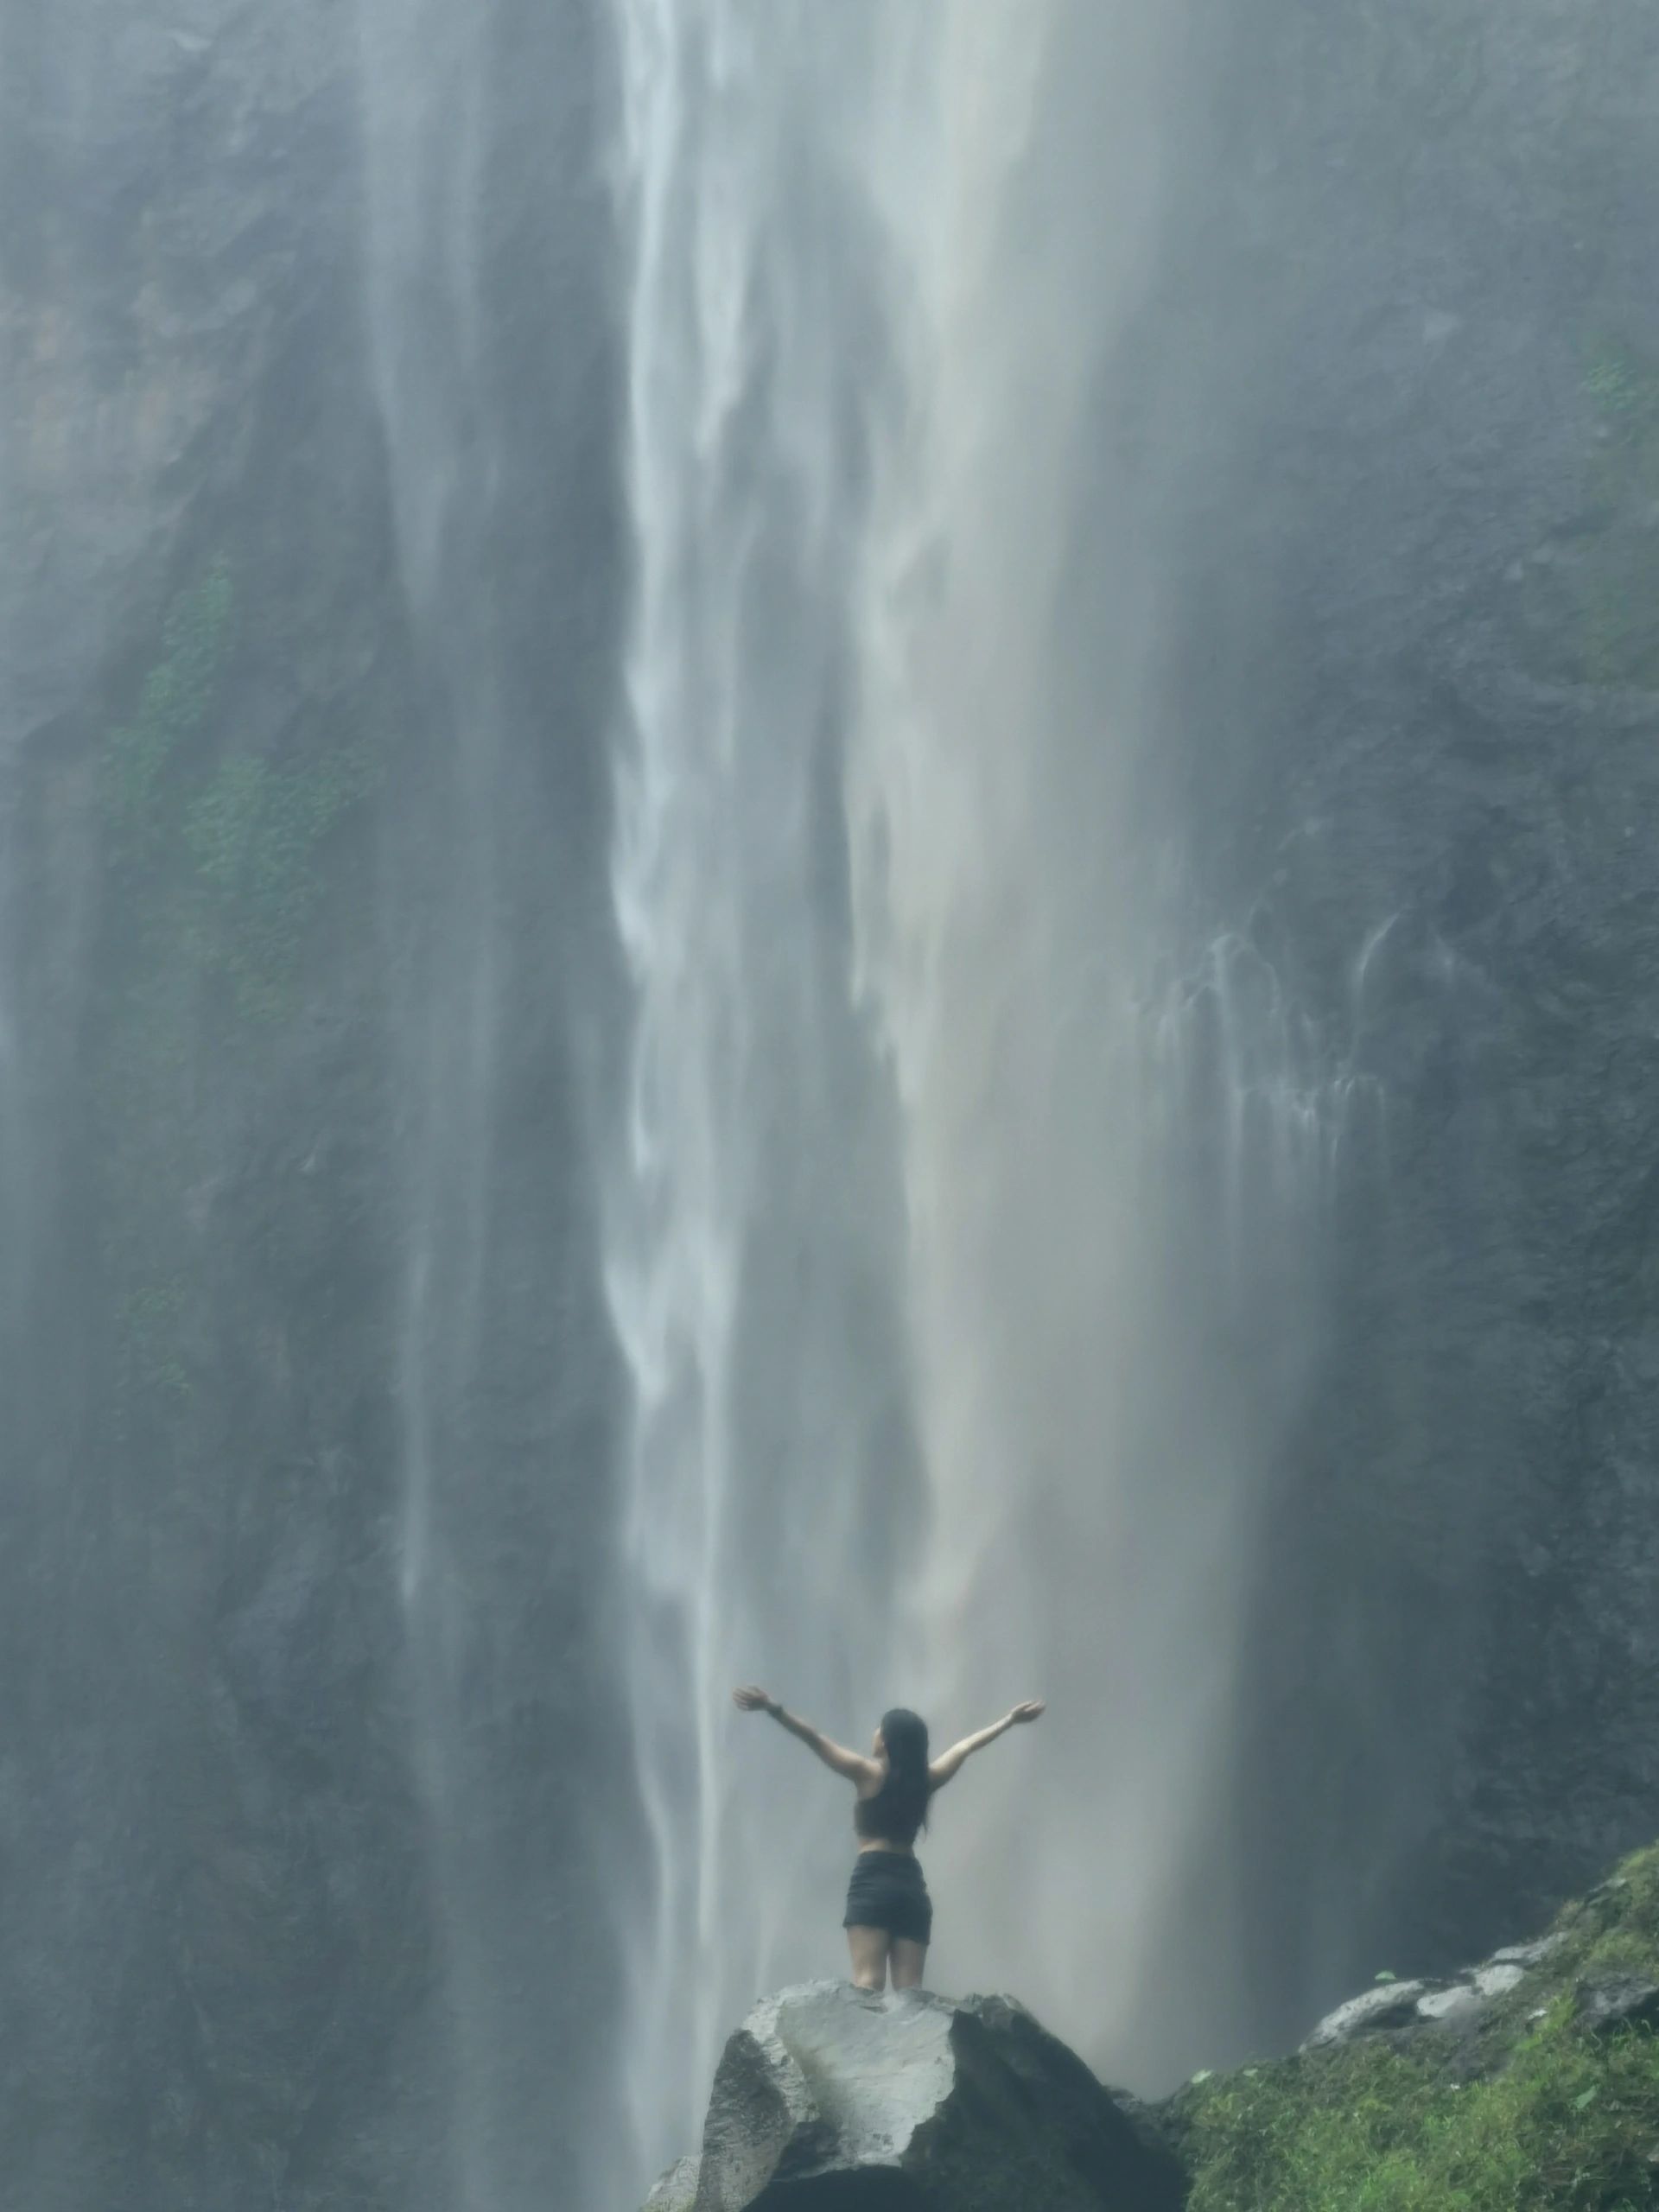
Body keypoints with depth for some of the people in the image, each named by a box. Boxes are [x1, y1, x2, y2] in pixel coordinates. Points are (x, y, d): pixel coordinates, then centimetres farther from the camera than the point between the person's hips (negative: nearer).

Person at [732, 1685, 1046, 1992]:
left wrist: (775, 1709, -16)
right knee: (909, 1989, -1)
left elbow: (815, 1738, -9)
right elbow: (967, 1746, 26)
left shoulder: (870, 1774, -1)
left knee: (868, 1982, -16)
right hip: (910, 1885, 5)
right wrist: (1009, 1721, 40)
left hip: (873, 1881, -5)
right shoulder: (926, 1779, 11)